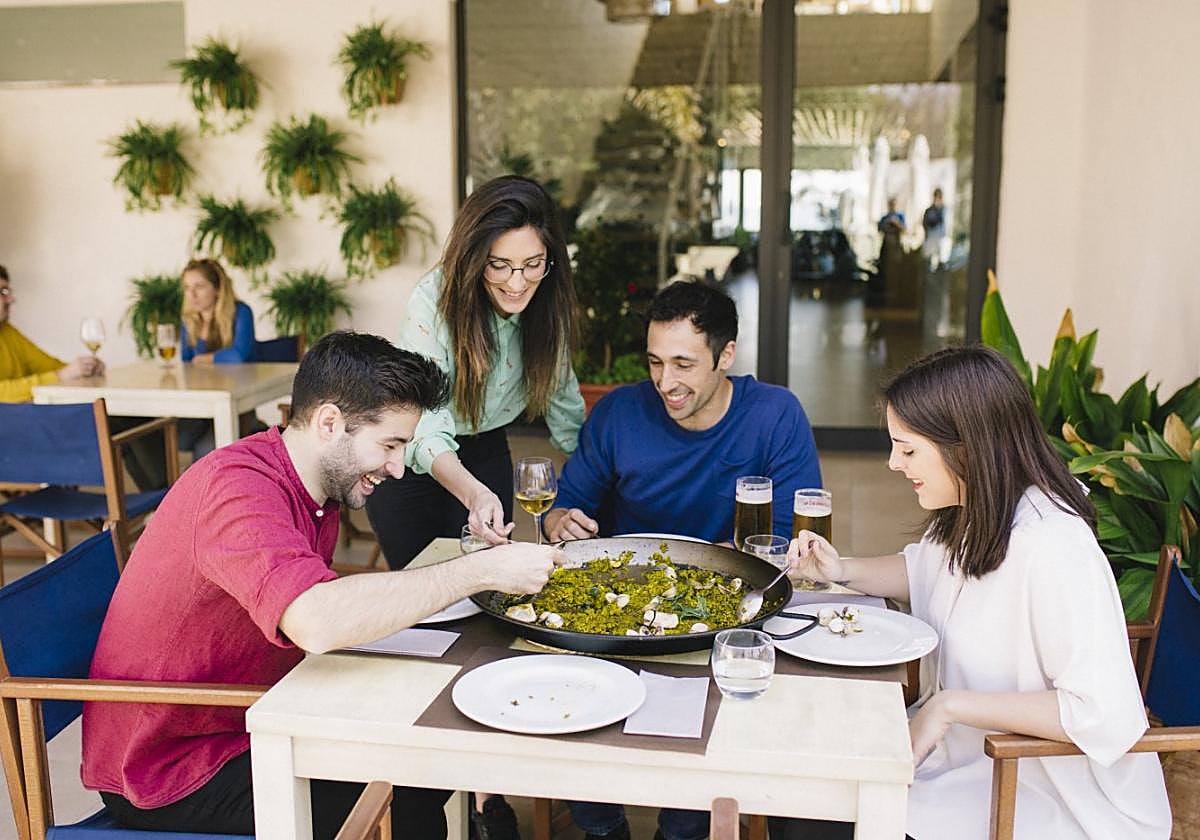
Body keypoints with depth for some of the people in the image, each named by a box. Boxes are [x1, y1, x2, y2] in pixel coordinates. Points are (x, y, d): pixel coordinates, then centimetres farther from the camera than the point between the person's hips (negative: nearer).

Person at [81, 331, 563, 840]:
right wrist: (482, 570, -35)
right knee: (406, 794, -14)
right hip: (166, 777, -8)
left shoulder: (317, 487, 3)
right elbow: (318, 623, -43)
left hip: (245, 722, 9)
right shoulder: (239, 485, -27)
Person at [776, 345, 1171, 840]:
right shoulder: (970, 513, -2)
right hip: (970, 752, 8)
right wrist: (844, 570, -1)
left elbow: (1106, 715, -33)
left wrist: (950, 705, -27)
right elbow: (924, 570, 19)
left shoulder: (1051, 548, -29)